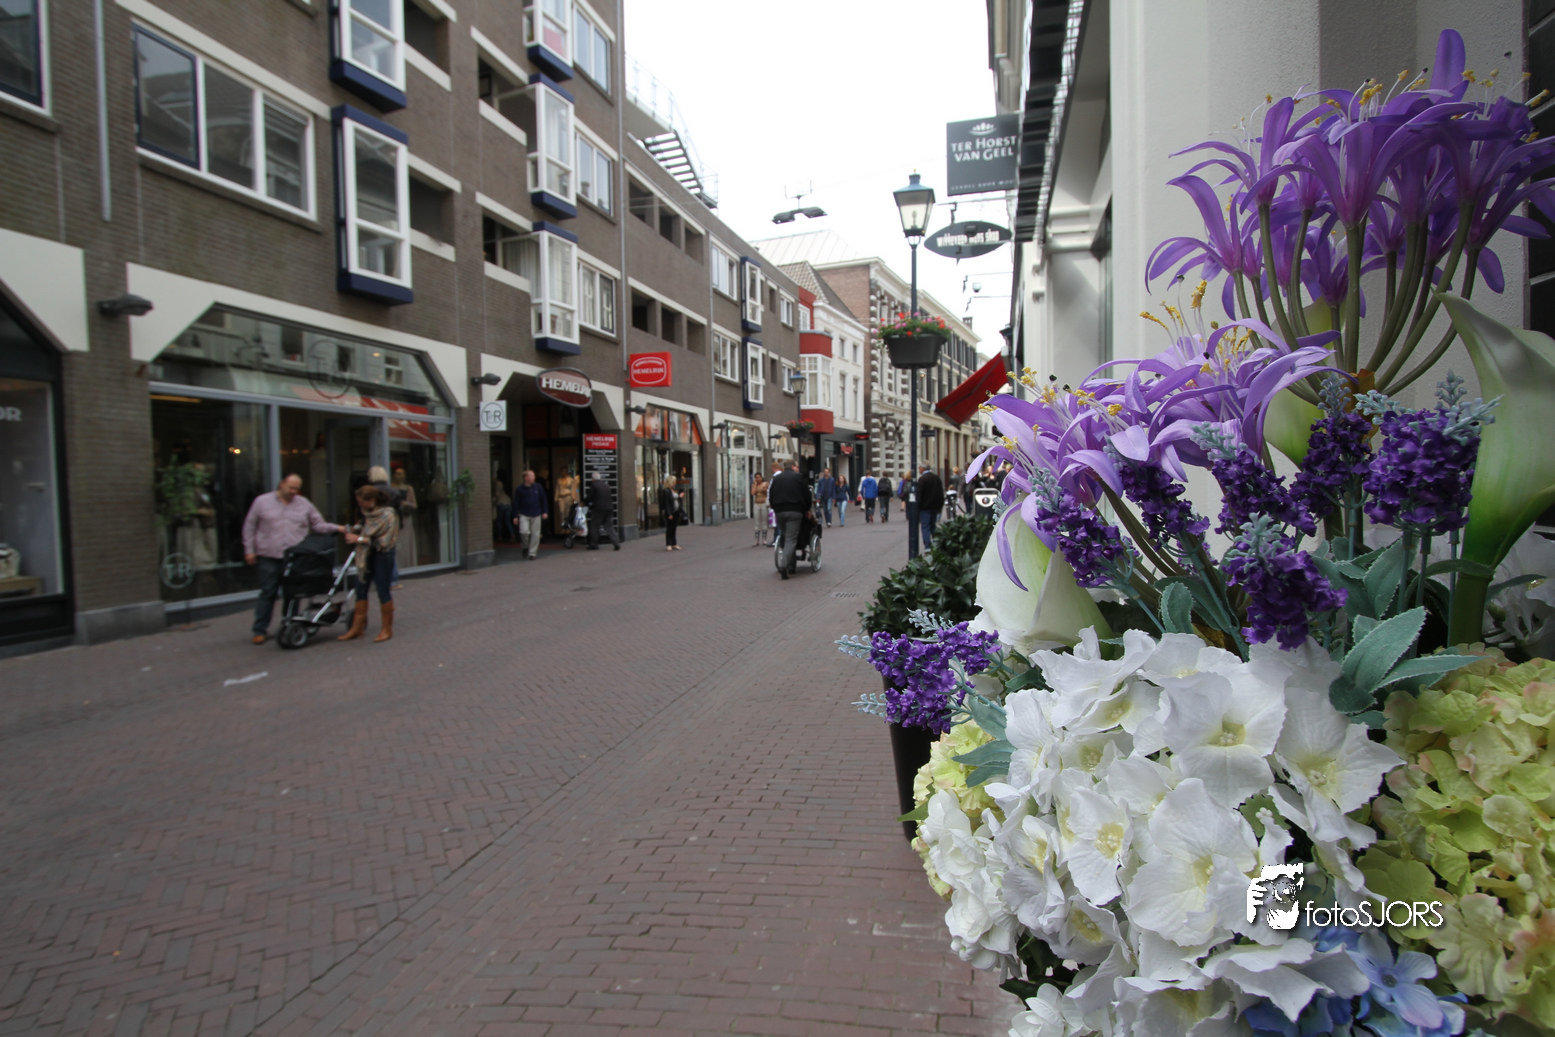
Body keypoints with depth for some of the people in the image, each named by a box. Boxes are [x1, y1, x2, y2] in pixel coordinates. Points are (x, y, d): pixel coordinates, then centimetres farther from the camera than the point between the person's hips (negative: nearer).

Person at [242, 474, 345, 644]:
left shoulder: (304, 504, 11)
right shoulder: (262, 501, 6)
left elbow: (318, 525, 12)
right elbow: (249, 527, 9)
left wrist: (336, 528, -5)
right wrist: (249, 550, 4)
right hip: (269, 557, -2)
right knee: (268, 593, -1)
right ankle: (260, 630, 7)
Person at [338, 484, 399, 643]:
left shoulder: (387, 515, -16)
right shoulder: (368, 513, 6)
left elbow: (383, 541, -19)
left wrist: (359, 539, -17)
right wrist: (354, 531, 2)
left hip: (383, 555, -7)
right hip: (366, 556, 7)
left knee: (383, 591, 0)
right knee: (361, 590, 8)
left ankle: (386, 629, 12)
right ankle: (357, 627, 17)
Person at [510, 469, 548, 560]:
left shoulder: (538, 487, 2)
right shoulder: (519, 489, -4)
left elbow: (543, 500, 9)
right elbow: (516, 503, -1)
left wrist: (544, 512, 4)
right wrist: (515, 516, -3)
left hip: (536, 515, 2)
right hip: (524, 515, -2)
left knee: (535, 534, 2)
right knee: (524, 532, -16)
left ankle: (532, 553, 13)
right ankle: (525, 547, 13)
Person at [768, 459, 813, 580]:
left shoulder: (776, 478, 16)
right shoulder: (798, 477, 4)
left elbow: (770, 496, 14)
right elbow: (806, 494, 4)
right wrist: (808, 509, 16)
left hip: (779, 511, 4)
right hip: (795, 511, -4)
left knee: (785, 537, 16)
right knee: (791, 539, -7)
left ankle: (790, 565, 14)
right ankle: (784, 566, -22)